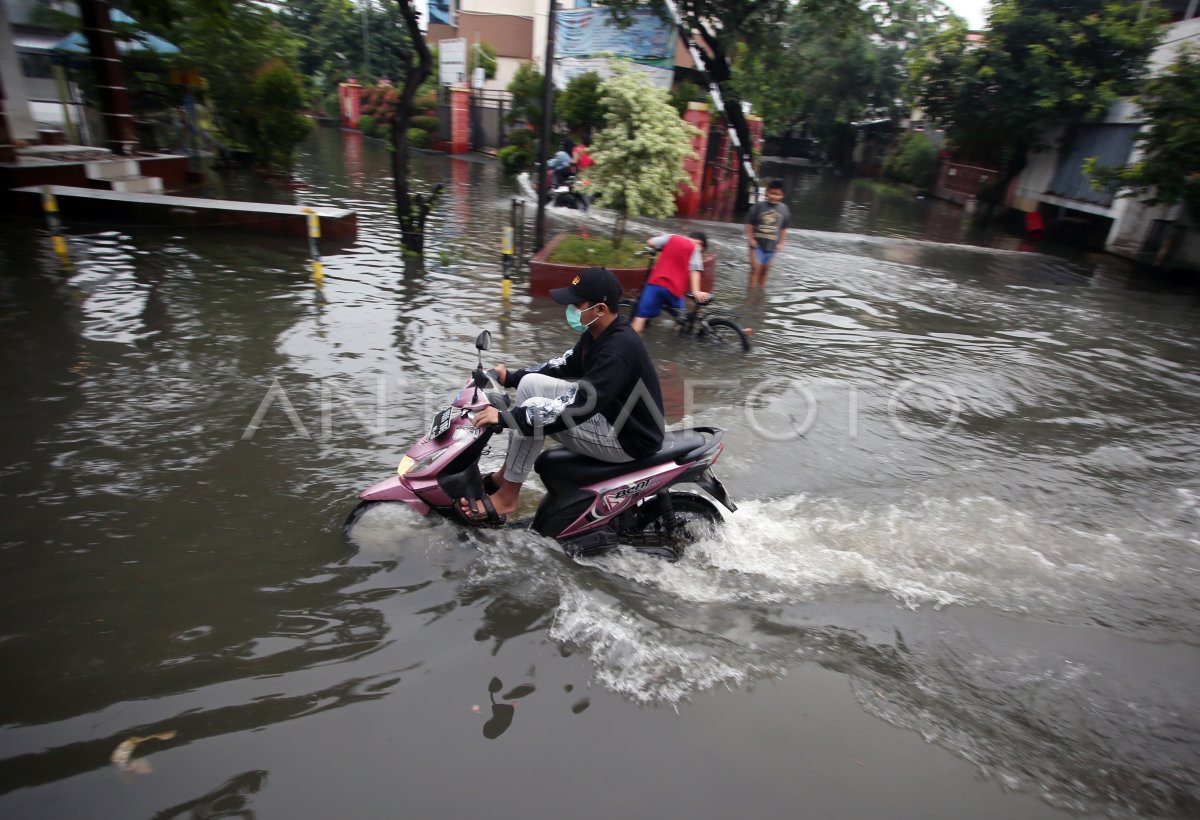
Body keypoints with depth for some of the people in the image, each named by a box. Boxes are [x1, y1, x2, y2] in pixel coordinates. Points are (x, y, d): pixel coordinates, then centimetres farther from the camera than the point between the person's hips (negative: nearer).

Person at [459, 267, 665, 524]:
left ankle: (506, 497, -6)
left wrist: (506, 418, -32)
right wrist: (511, 377, 11)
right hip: (605, 413, 10)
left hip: (628, 439, -10)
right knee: (531, 382, 4)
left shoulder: (619, 348, -29)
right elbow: (565, 365, 18)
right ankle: (506, 473, 12)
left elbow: (578, 409, -35)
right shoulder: (597, 333, 1)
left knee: (536, 410, -21)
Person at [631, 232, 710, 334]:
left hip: (655, 282, 2)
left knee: (642, 314, 0)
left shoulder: (671, 237, 14)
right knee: (679, 314, 24)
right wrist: (696, 291, -17)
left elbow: (650, 242, 13)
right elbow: (694, 271, -8)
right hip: (673, 287, -2)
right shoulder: (695, 249, 5)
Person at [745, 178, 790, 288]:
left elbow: (784, 228, 8)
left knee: (765, 270, 13)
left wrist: (780, 243, 4)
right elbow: (749, 224, -2)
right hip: (757, 244, -3)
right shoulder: (759, 207, -9)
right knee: (755, 268, -6)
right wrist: (751, 239, -9)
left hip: (771, 246, 3)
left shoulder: (784, 209, -1)